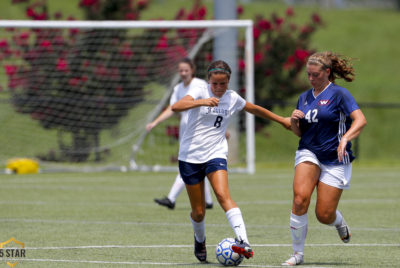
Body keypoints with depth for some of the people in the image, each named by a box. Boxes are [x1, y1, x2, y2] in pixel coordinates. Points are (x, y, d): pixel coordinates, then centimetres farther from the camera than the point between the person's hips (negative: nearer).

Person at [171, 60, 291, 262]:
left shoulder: (232, 98, 5)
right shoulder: (200, 92, -8)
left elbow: (255, 109, 25)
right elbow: (176, 107, -26)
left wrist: (282, 120, 32)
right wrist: (202, 102, -41)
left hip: (215, 154, 1)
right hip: (190, 156, -1)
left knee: (223, 195, -25)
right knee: (198, 212, 4)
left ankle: (243, 242, -39)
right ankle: (200, 240, 37)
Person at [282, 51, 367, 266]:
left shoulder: (339, 94, -6)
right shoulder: (305, 97, 11)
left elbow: (360, 120, -18)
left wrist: (345, 139, -34)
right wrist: (294, 121, -4)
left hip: (335, 160, -3)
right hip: (308, 153, 3)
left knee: (324, 215, -5)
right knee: (300, 197, -24)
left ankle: (340, 223, 35)